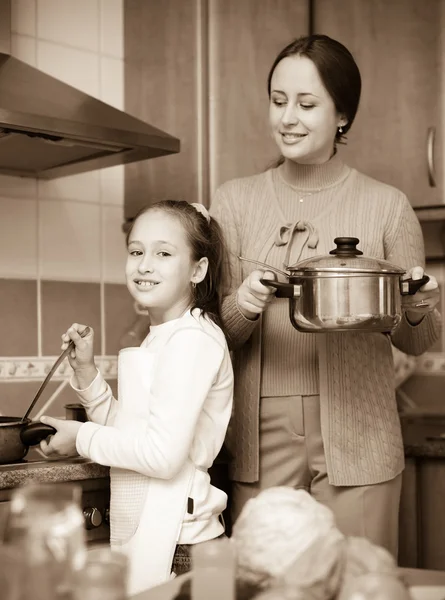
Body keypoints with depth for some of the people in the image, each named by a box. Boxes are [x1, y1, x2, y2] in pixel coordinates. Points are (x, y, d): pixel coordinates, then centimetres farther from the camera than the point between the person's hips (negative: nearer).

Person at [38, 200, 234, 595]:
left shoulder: (192, 338, -17)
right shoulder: (161, 339, 12)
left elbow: (163, 454, -23)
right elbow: (128, 430, 11)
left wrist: (82, 437, -11)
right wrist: (86, 371, 0)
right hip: (145, 536, 9)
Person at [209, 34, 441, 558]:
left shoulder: (386, 206, 1)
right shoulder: (234, 201, 4)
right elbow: (212, 331, 4)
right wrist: (243, 306, -16)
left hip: (357, 441, -1)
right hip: (260, 440, 1)